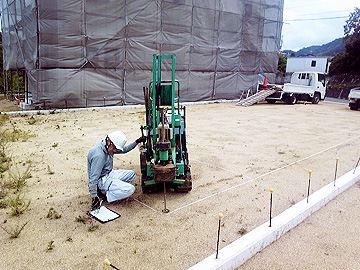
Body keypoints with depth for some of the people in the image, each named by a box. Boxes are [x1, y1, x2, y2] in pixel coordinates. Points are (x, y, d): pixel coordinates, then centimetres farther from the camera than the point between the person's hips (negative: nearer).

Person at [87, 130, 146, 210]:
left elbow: (123, 150, 17)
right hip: (102, 180, -10)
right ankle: (104, 196, -10)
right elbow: (93, 178, -29)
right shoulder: (99, 155, -30)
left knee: (131, 174, 15)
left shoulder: (108, 146, -2)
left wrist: (136, 142, 8)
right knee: (130, 189, -20)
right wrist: (94, 197, -29)